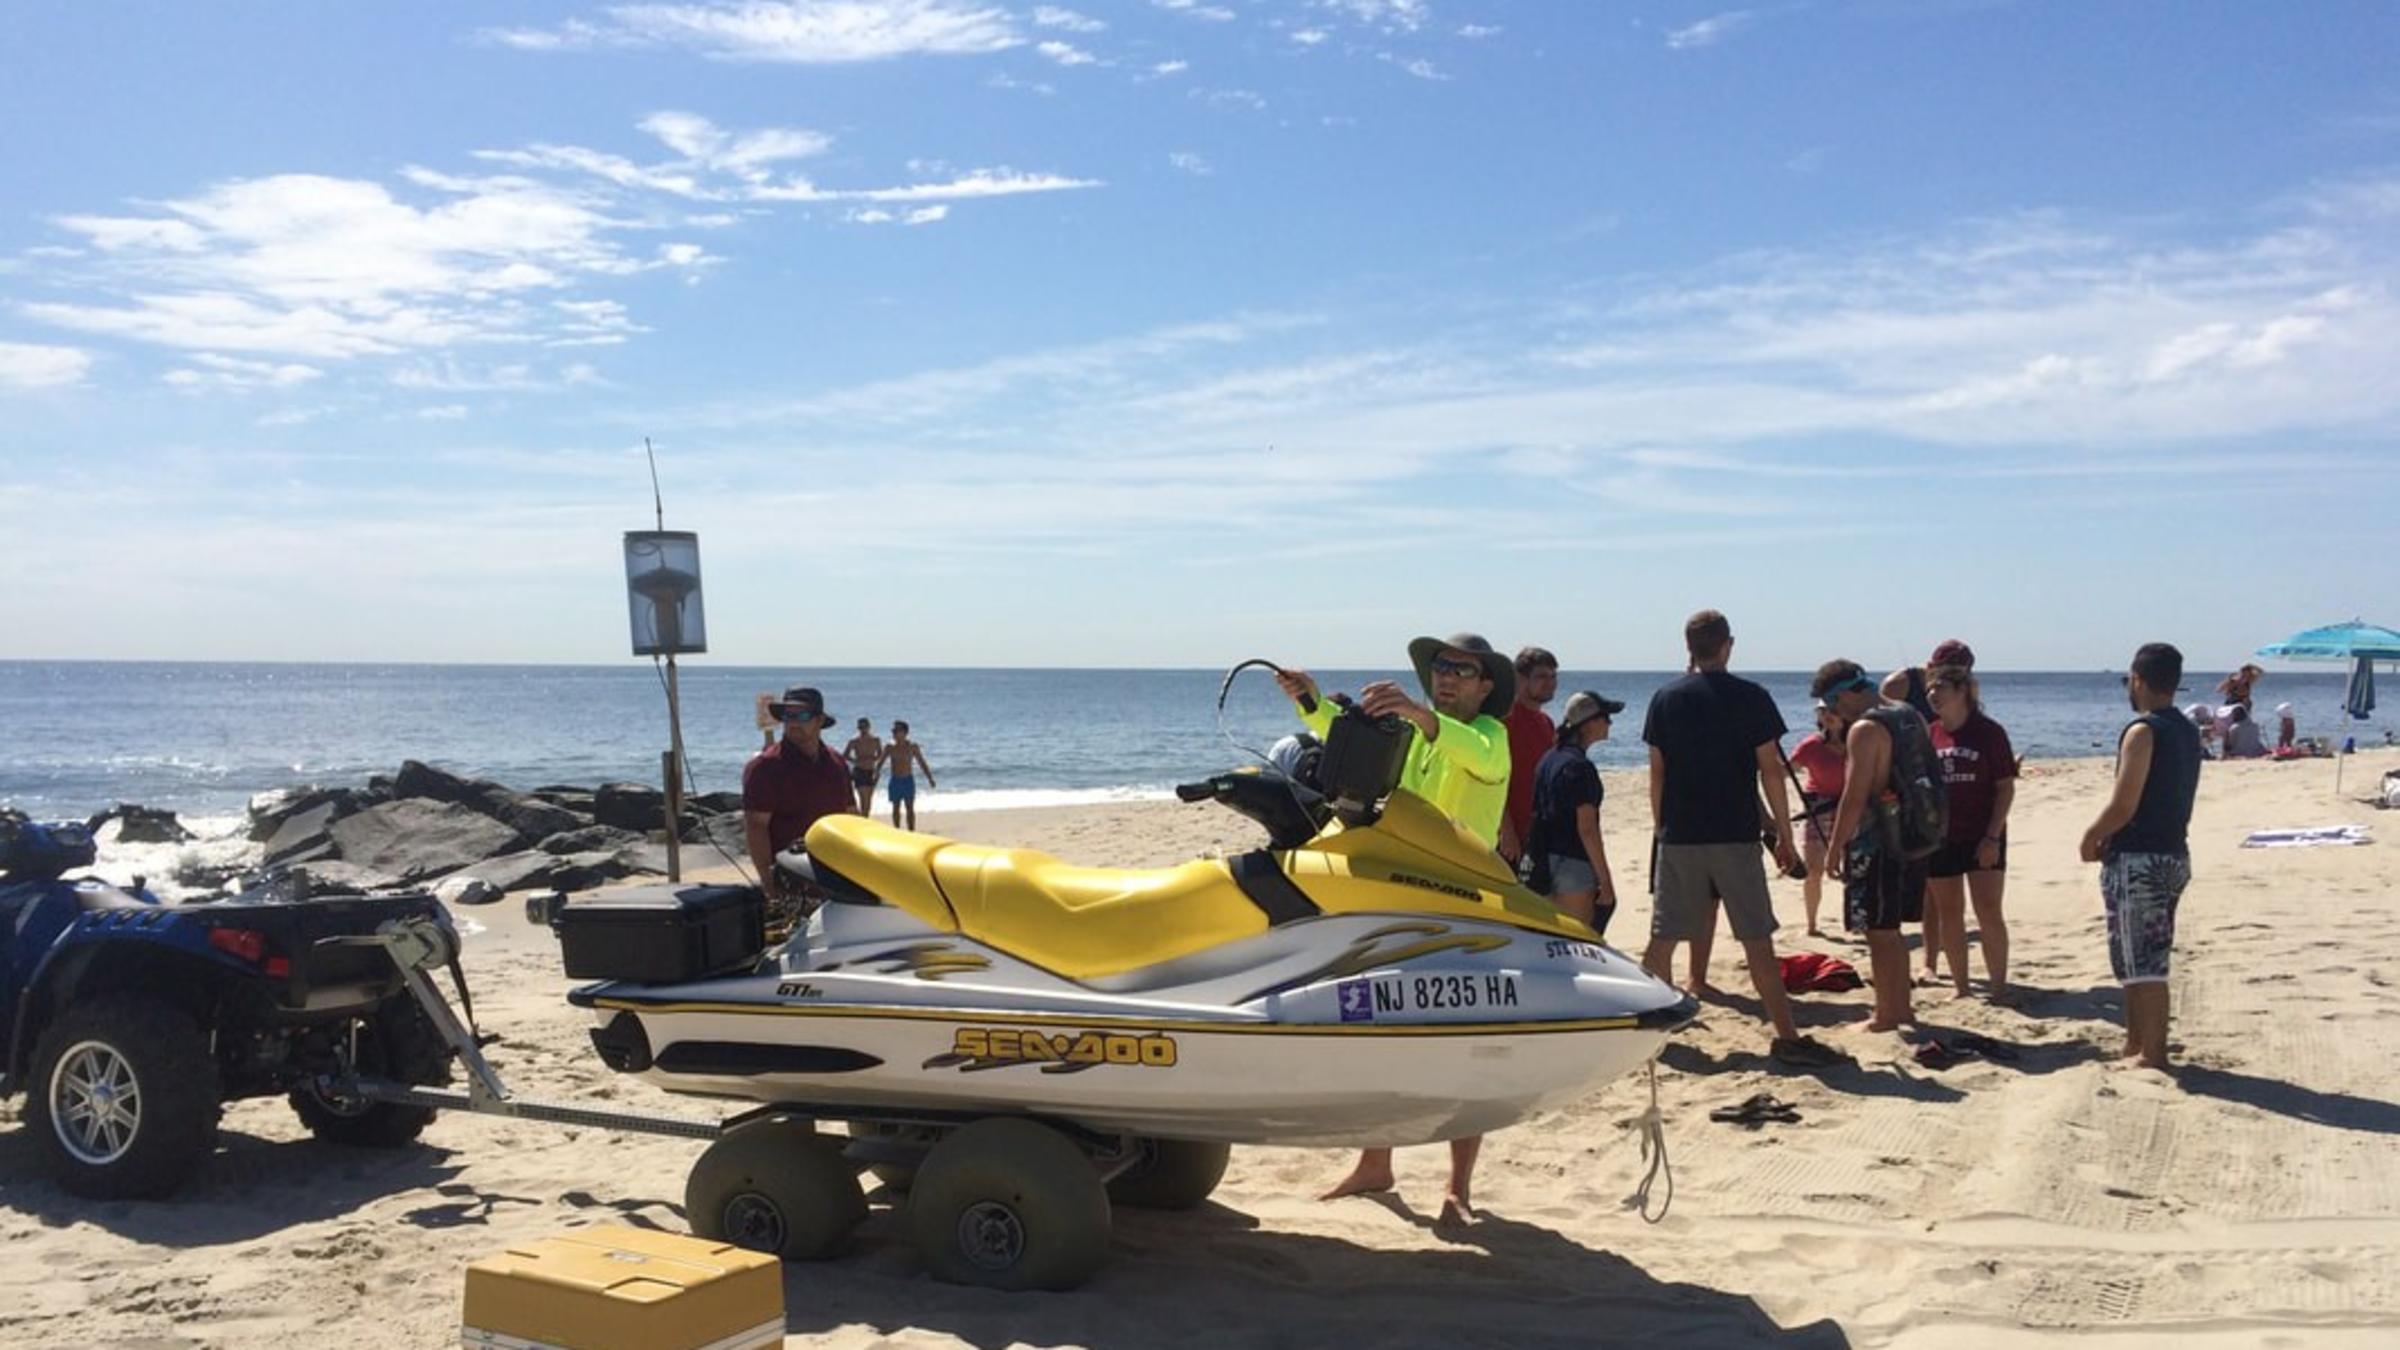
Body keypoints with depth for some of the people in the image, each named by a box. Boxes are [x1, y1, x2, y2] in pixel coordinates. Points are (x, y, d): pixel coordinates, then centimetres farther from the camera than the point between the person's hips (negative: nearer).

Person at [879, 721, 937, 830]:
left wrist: (930, 779, 1)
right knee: (896, 807, 4)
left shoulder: (913, 747, 0)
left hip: (908, 781, -1)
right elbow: (880, 763, 11)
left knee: (910, 808, -3)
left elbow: (922, 763, 5)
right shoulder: (889, 748, 2)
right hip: (895, 781, 1)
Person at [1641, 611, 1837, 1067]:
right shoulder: (1751, 698, -3)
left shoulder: (1666, 699, 4)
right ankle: (1786, 1037, 0)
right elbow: (1770, 771, -4)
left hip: (1679, 837, 2)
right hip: (1736, 837, -2)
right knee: (1758, 942, 0)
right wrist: (1784, 835, 2)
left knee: (1662, 939, 9)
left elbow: (1657, 772, 5)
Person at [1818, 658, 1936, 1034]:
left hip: (1876, 844, -9)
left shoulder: (1865, 730, -18)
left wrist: (1835, 849, -13)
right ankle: (1902, 1007, 25)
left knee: (1878, 933, 1)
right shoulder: (1912, 717, 9)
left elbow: (1854, 798, -20)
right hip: (1911, 840, 9)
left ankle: (1886, 1016, 7)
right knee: (1891, 931, 19)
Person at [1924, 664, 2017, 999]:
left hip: (1982, 838, -4)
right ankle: (1960, 986, 18)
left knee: (1988, 912, -6)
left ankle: (1999, 985, 2)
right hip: (1940, 839, 4)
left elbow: (2006, 787, -6)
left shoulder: (1989, 732, -6)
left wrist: (1993, 836, -13)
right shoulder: (1929, 735, 5)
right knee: (1949, 914, 8)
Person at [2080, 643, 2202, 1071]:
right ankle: (2137, 1043, 26)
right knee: (2148, 961, 17)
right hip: (2174, 854, 9)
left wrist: (2092, 838, -2)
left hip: (2138, 860, -9)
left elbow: (2124, 806, -19)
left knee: (2142, 963, -2)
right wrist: (2109, 837, 14)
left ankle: (2150, 1053, 2)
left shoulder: (2142, 731, -16)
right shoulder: (2187, 732, 11)